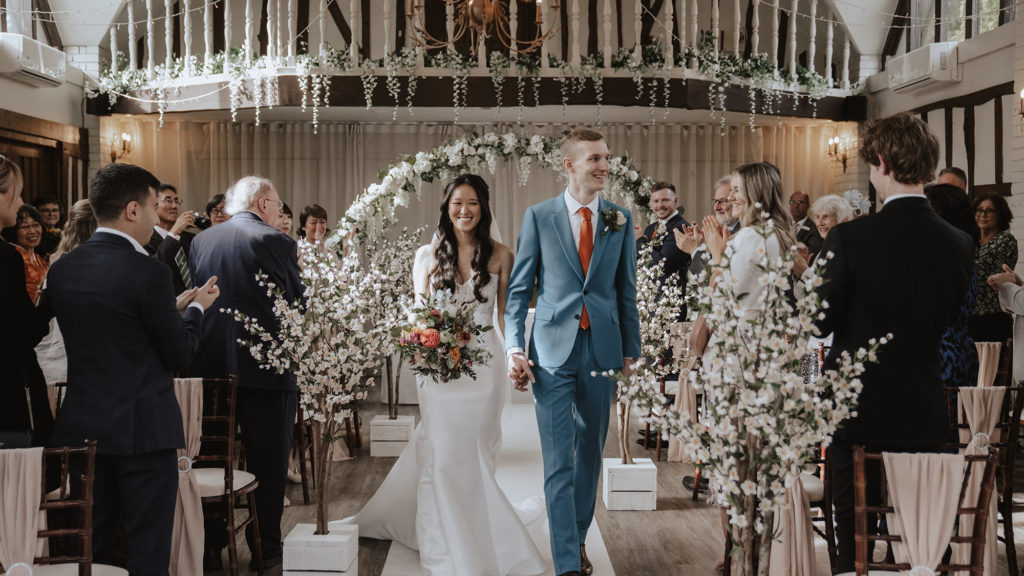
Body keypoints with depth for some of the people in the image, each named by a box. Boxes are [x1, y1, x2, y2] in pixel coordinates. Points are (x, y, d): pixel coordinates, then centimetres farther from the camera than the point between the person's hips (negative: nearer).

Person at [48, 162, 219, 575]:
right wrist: (195, 308, 7)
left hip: (81, 428, 6)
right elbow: (181, 356, -11)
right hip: (143, 431, -6)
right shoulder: (147, 273, -16)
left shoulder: (62, 268, 5)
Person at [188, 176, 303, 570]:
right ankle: (266, 549, 12)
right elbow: (298, 301, -8)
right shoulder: (276, 242, -10)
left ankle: (209, 548, 19)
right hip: (265, 366, -5)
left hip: (210, 363, 5)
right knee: (267, 460, 6)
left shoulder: (200, 241, 6)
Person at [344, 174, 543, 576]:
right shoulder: (428, 255, 3)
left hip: (483, 364, 0)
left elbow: (505, 313, 5)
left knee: (477, 454, 9)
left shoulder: (499, 255, 1)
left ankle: (476, 538, 26)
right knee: (442, 455, 2)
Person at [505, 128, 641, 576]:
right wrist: (514, 349, -8)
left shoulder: (621, 220, 6)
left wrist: (630, 352, 8)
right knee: (558, 462, -3)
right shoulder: (539, 217, 0)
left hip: (602, 351, 3)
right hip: (552, 352, -2)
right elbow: (519, 288, 1)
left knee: (590, 454, 14)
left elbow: (627, 291, 10)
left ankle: (578, 539, 32)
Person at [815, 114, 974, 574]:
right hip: (925, 414, 4)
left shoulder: (850, 237, -16)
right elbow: (949, 318, 8)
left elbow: (823, 321, -10)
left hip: (859, 410, -3)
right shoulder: (958, 243, -3)